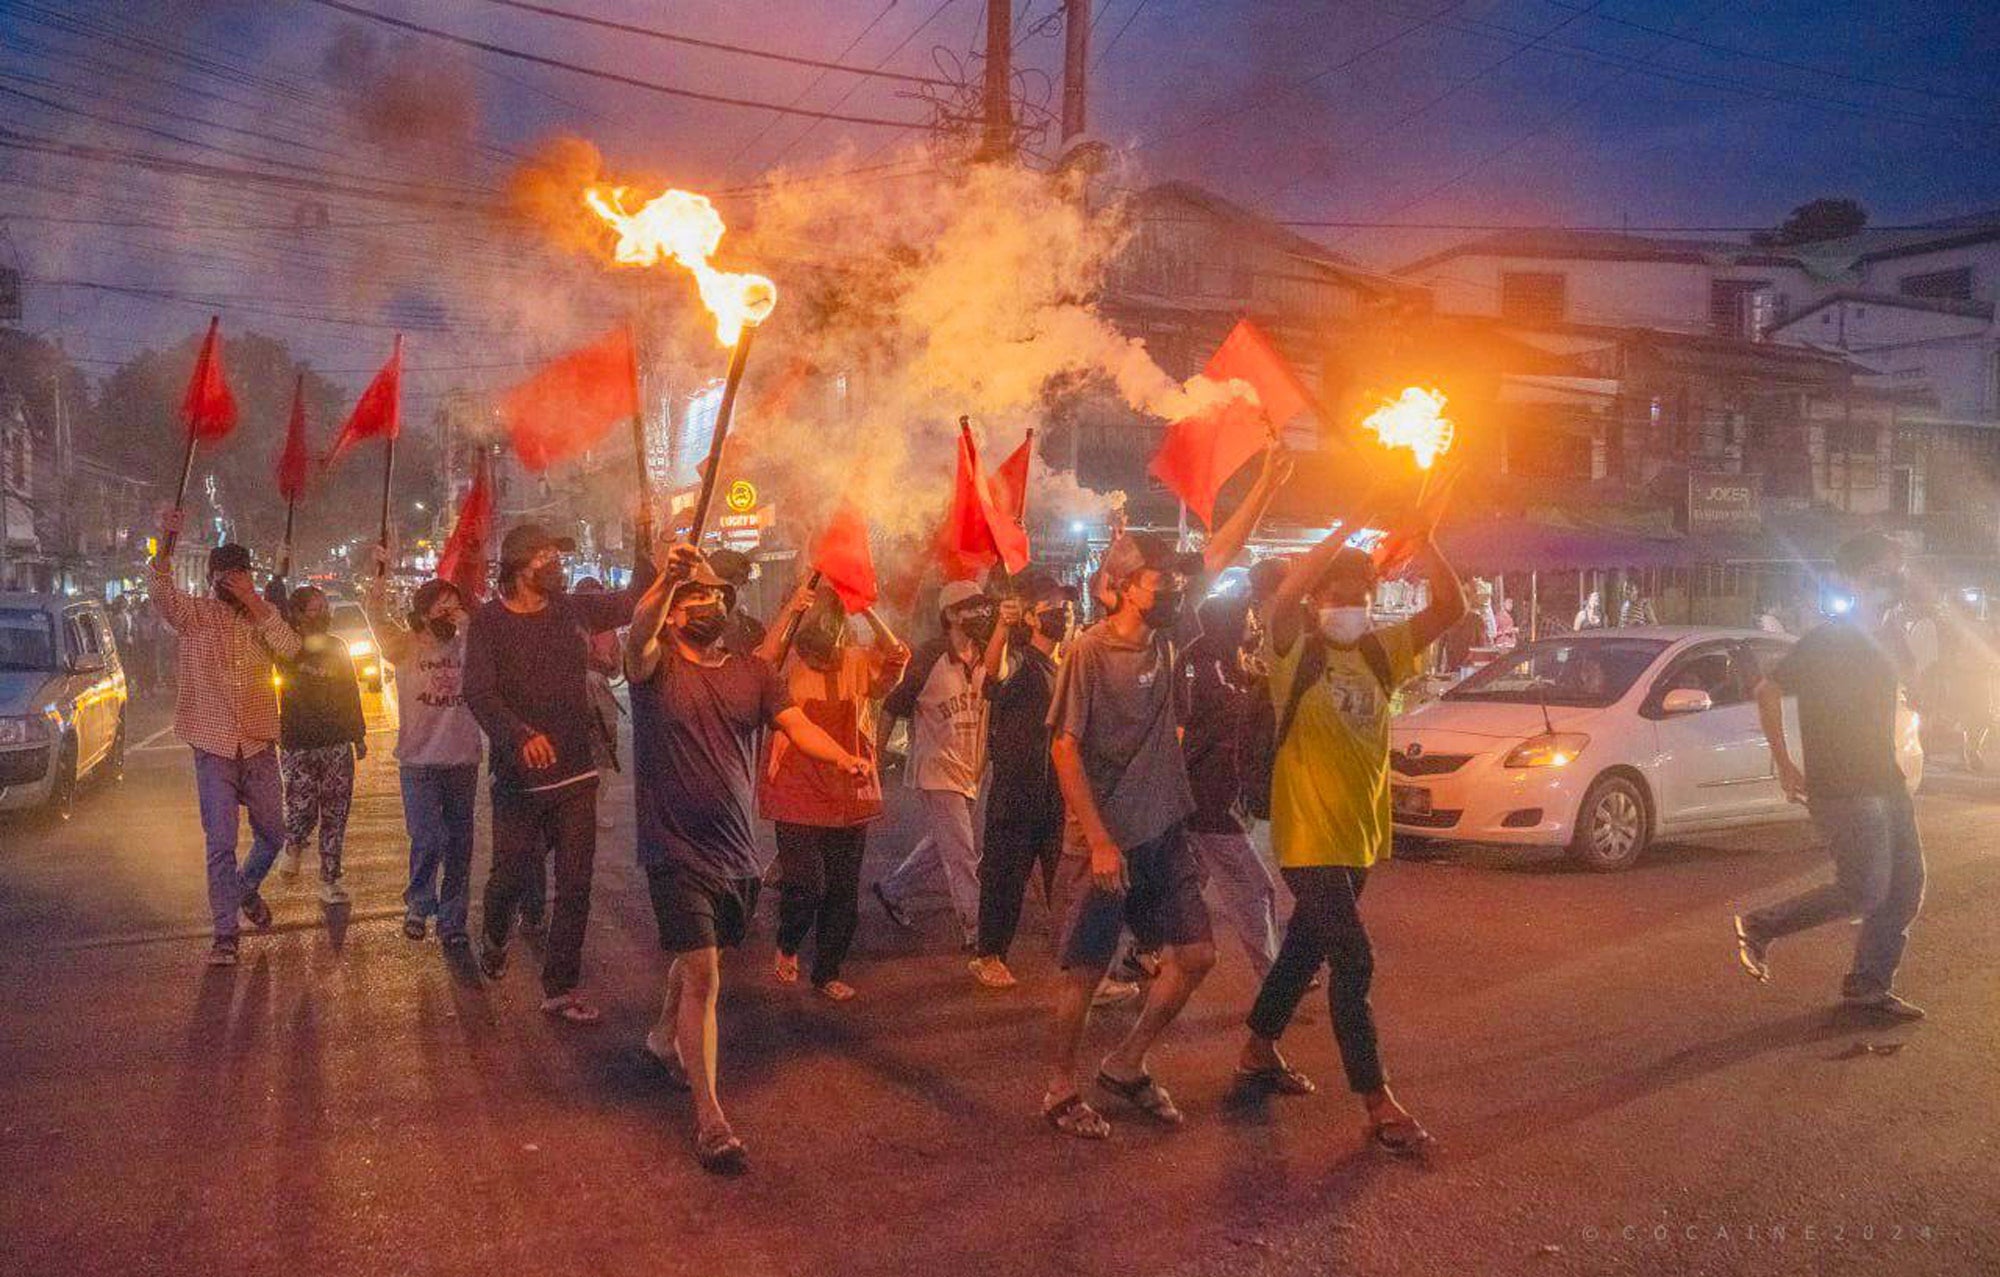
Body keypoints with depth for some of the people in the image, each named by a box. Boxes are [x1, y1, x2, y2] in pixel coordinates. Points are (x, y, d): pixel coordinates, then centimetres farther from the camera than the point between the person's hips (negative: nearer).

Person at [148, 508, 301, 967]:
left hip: (259, 745, 3)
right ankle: (225, 933, 5)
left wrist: (254, 603, -17)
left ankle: (246, 889, 41)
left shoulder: (259, 618, 8)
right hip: (214, 747, -3)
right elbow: (161, 592, -24)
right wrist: (165, 546, -41)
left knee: (272, 834, 13)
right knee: (221, 844, -2)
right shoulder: (194, 615, -2)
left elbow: (290, 647, -11)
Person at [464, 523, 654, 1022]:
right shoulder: (489, 623, -8)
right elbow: (478, 694, -19)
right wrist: (521, 734, -37)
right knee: (512, 874, 8)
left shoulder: (573, 610, 5)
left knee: (575, 886, 3)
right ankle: (494, 939, 42)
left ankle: (561, 988, 14)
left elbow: (635, 602, 12)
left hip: (575, 775, 4)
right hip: (519, 775, -3)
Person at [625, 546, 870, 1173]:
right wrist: (668, 578, -47)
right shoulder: (656, 667, -6)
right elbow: (639, 635, -29)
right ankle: (709, 1118, -2)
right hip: (678, 854, -5)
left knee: (698, 959, 23)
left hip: (737, 852, 5)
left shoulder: (754, 673, 4)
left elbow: (798, 725, -8)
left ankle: (664, 1038, 51)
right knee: (703, 976, -10)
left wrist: (842, 757, -28)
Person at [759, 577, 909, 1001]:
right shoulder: (787, 665, -6)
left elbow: (896, 657, -16)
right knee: (806, 883, -12)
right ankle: (788, 945, 20)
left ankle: (828, 972, 30)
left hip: (850, 797, 3)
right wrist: (790, 611, -35)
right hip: (799, 796, -3)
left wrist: (868, 612, -26)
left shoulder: (858, 664, 1)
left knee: (843, 892, 11)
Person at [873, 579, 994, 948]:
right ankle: (975, 931, 3)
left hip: (969, 771, 7)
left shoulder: (984, 657, 5)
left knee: (942, 844, 20)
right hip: (938, 769, -7)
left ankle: (892, 890, 39)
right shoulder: (930, 657, -13)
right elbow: (895, 705, -6)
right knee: (962, 855, -5)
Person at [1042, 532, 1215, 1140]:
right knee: (1085, 970, 3)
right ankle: (1061, 1090, 22)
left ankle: (1125, 1066, 25)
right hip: (1103, 841, -7)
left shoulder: (1165, 646, 5)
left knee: (1195, 954, 7)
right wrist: (1100, 840, -18)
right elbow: (1064, 749, -16)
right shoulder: (1090, 650, -14)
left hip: (1163, 833, 7)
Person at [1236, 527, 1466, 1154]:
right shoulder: (1296, 652, -10)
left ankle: (1259, 1050, 38)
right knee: (1354, 961, -10)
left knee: (1308, 944, 20)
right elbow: (1286, 593, -31)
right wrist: (1348, 529, -29)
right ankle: (1378, 1102, -4)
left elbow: (1451, 606, -2)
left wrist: (1421, 540, -16)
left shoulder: (1381, 652, 6)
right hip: (1310, 834, -7)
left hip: (1361, 832, 7)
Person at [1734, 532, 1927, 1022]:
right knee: (1864, 891, -12)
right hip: (1841, 791, -8)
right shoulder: (1826, 640, -13)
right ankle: (1760, 927, 4)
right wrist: (1784, 766, -12)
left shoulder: (1891, 641, 12)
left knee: (1906, 886, 7)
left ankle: (1868, 986, 17)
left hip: (1885, 782, 9)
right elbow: (1768, 691, -12)